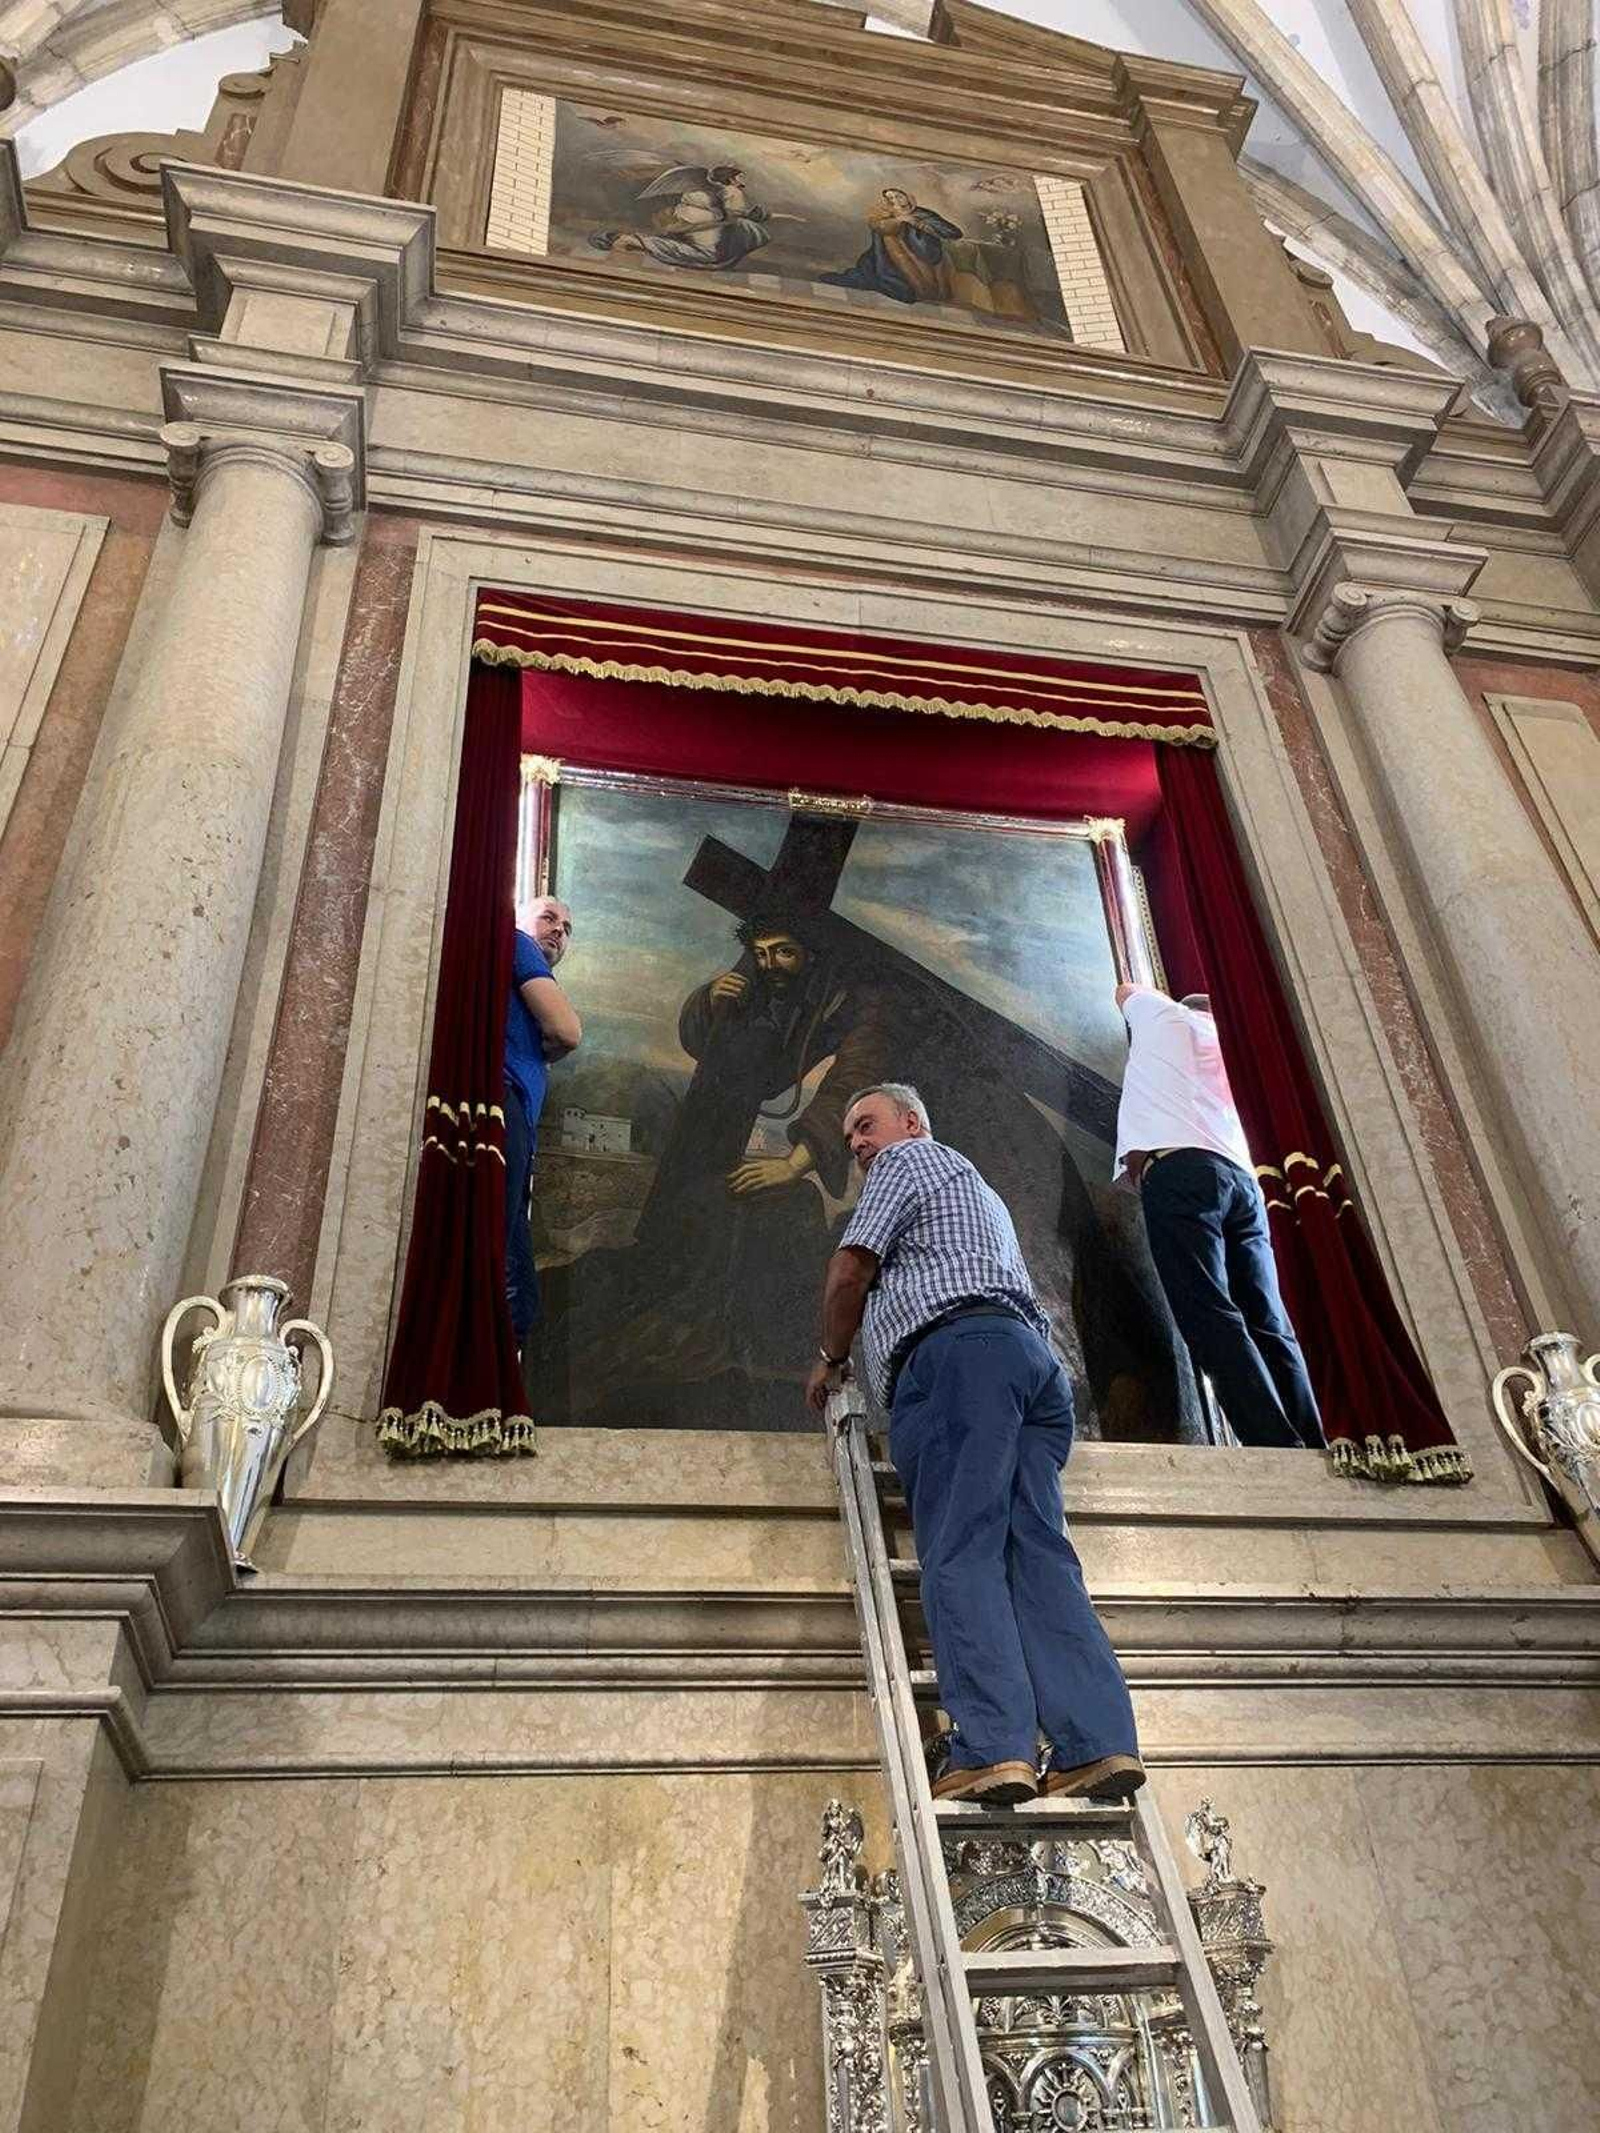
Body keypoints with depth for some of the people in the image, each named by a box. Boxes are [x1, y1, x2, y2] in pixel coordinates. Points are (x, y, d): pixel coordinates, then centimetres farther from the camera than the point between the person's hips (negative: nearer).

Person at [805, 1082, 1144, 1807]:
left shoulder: (906, 1159, 14)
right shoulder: (982, 1191, 40)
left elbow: (850, 1270, 4)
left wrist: (832, 1358, 18)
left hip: (957, 1350, -8)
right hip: (1034, 1353, 8)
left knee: (960, 1555, -16)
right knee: (1038, 1553, -6)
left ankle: (993, 1747, -29)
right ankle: (1098, 1742, -20)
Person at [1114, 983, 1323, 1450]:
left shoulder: (1165, 1014, 24)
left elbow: (1125, 989, 46)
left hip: (1178, 1169, -6)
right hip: (1243, 1179, 6)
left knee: (1211, 1319, -17)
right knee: (1270, 1327, -3)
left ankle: (1281, 1452, -30)